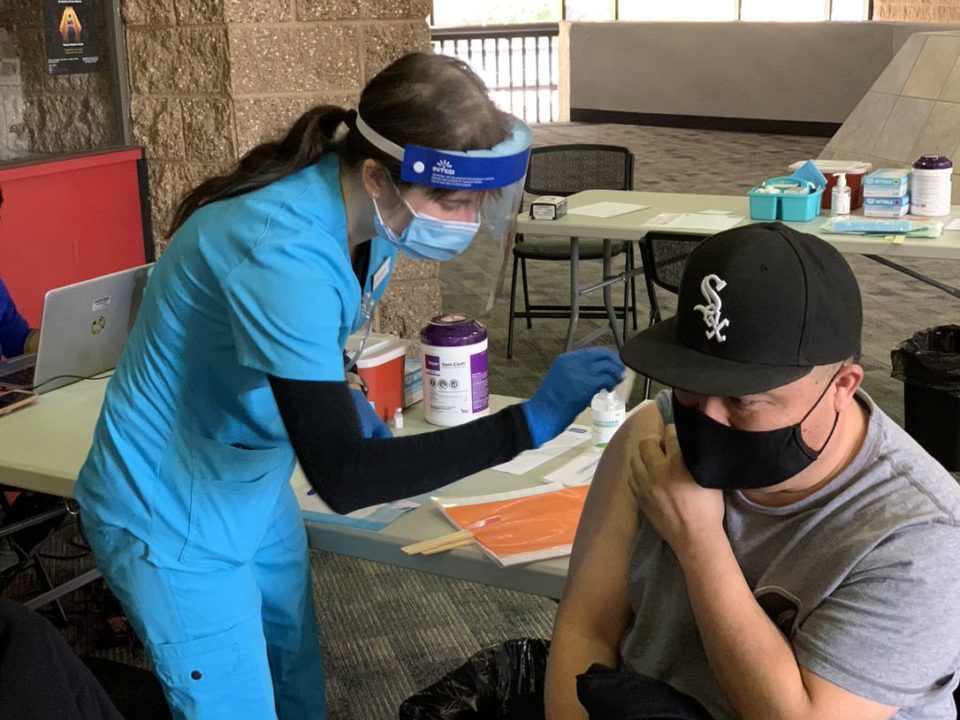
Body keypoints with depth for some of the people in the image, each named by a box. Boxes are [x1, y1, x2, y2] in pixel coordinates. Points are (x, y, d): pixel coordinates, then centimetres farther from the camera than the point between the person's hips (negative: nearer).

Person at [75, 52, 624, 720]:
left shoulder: (368, 213, -9)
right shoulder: (284, 250, -35)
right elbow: (341, 478, -37)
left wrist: (345, 401, -4)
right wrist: (528, 422, -40)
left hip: (254, 488, 8)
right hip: (173, 517, -8)